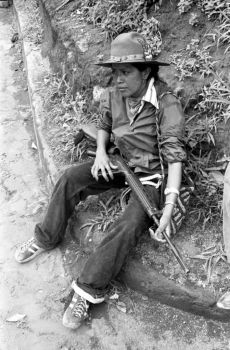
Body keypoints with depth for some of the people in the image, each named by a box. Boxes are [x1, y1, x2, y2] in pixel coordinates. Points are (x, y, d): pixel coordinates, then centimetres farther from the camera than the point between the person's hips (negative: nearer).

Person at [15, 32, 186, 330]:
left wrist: (170, 204, -32)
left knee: (129, 226, -25)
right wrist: (100, 153, -7)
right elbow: (103, 124, 14)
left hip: (150, 174, -5)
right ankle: (46, 238, 7)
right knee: (70, 179, -11)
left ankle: (88, 291, -13)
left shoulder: (167, 104, -25)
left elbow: (174, 153, -26)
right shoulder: (113, 95, -7)